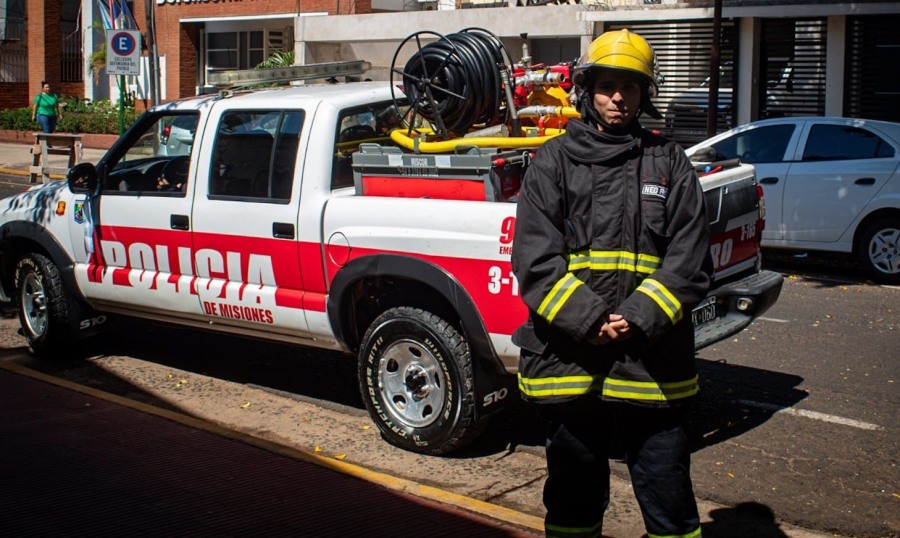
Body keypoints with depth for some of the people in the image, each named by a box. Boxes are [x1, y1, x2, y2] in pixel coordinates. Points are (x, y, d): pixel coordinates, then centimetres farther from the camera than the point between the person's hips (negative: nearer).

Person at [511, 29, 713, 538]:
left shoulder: (669, 163, 9)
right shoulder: (554, 161, 6)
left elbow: (690, 260, 1)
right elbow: (535, 259, -3)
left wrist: (638, 320, -13)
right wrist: (590, 321, -14)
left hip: (653, 365, 0)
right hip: (569, 361, 0)